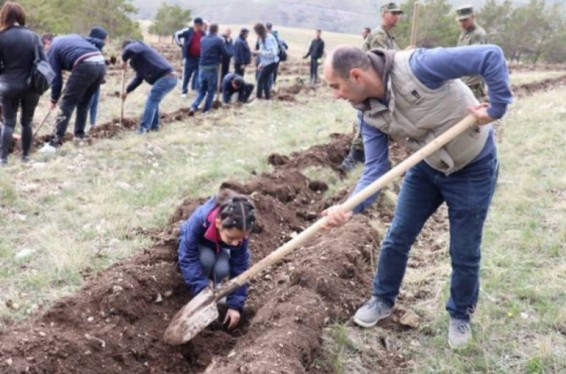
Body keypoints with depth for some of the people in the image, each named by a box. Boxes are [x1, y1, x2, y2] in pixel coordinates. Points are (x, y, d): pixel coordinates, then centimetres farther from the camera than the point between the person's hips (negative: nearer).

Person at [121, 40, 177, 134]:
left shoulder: (138, 45, 2)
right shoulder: (138, 57, 30)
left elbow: (129, 50, -23)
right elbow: (138, 78, 31)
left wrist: (124, 60, -3)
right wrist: (127, 91, 29)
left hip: (166, 78, -10)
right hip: (169, 78, 10)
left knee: (151, 102, -8)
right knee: (153, 101, 20)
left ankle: (143, 128, -10)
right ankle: (154, 126, 26)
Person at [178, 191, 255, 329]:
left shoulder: (239, 232, -34)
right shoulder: (199, 220, -44)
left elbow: (239, 268, -25)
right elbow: (187, 258, -38)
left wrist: (235, 305, -28)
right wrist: (202, 291, -44)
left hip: (219, 248, 2)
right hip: (196, 245, -2)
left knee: (222, 269, -30)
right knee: (207, 259, -34)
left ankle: (213, 284, 4)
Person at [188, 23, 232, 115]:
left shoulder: (203, 39, 13)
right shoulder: (219, 40, -6)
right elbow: (226, 54, -4)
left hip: (202, 67, 5)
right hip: (212, 67, -5)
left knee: (201, 90, 12)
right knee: (211, 90, 8)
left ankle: (193, 107, -8)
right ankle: (206, 110, 8)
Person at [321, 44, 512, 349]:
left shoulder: (416, 66, -33)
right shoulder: (369, 114, -12)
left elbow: (491, 56, -33)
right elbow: (375, 169, -14)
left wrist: (497, 109, -31)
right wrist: (350, 206, -30)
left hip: (473, 168, -5)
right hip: (427, 166, 6)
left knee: (464, 253, 7)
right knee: (397, 238, 11)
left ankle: (460, 316, 32)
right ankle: (383, 300, 35)